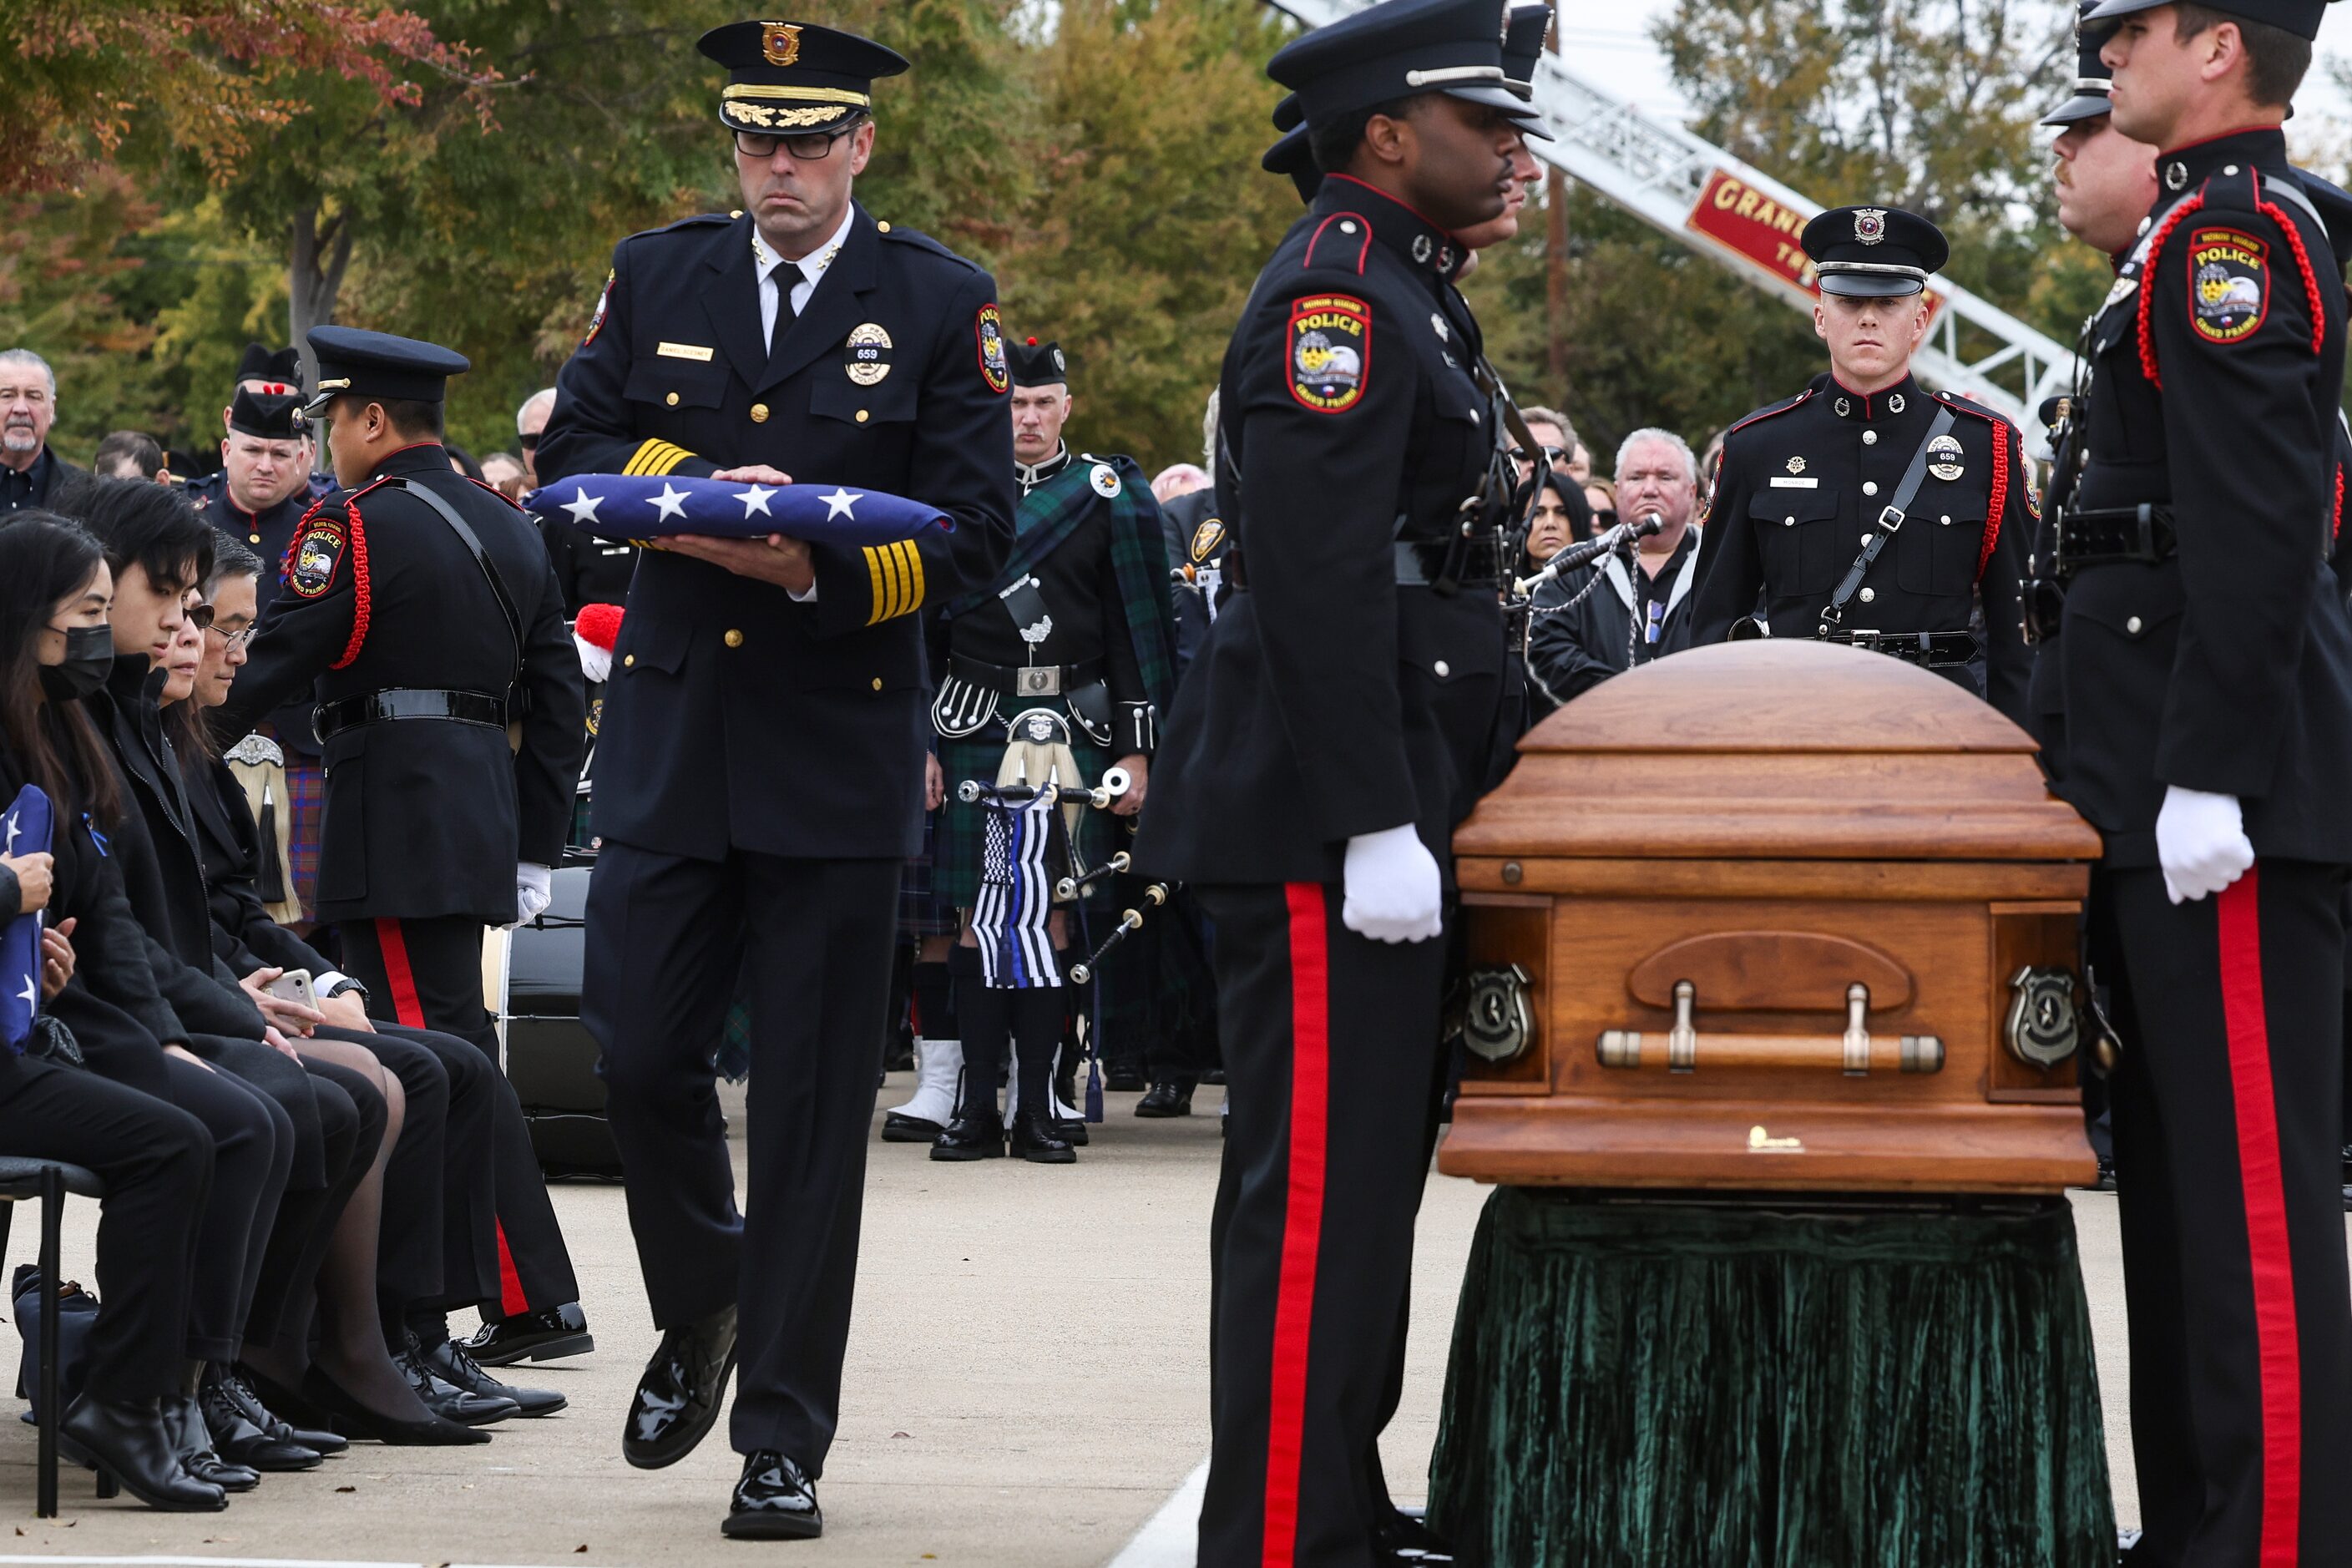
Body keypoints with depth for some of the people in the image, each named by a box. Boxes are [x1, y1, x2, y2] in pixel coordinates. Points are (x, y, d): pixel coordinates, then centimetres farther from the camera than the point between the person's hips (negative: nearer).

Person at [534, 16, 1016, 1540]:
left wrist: (824, 570, -20)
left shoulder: (941, 302, 1)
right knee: (639, 1052, -1)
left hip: (840, 744, -2)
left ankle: (785, 1437, 7)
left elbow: (973, 527, -4)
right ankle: (701, 1313, 28)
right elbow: (570, 457, 6)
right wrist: (696, 504, -13)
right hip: (670, 737, 2)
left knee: (814, 1100, 0)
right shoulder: (656, 278, 9)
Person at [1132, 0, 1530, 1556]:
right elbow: (1319, 579, -22)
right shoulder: (1336, 293, -13)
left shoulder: (1400, 294, 20)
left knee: (1361, 1176, 15)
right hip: (1325, 818, -11)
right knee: (1320, 1187, -9)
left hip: (1378, 805, 11)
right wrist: (1378, 828, -24)